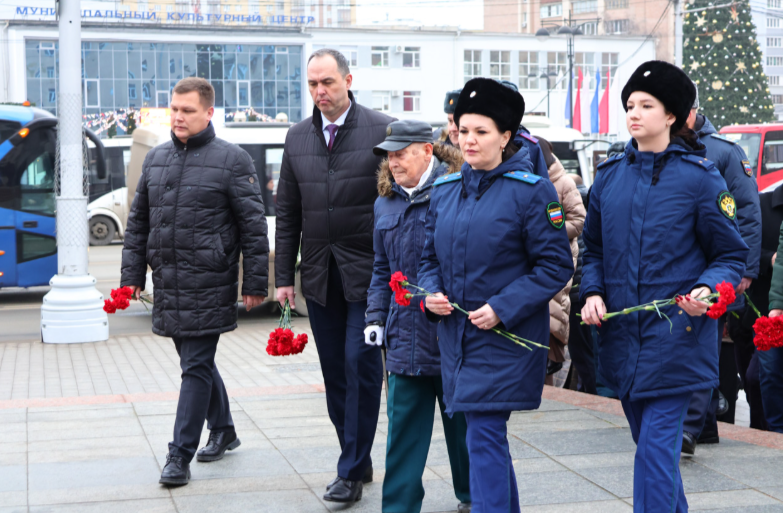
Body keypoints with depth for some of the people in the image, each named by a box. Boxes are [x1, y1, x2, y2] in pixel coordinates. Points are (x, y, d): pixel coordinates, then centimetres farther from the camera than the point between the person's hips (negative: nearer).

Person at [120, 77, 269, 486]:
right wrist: (132, 276, 11)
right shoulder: (155, 159, 12)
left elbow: (254, 225, -6)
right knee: (198, 362, 16)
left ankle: (180, 455, -1)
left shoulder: (232, 160, -5)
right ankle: (223, 431, 34)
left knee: (196, 367, -5)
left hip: (209, 284, -6)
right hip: (167, 282, 6)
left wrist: (255, 283, -8)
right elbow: (138, 222, 17)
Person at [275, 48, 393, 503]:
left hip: (368, 273, -5)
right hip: (319, 274, 5)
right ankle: (358, 459, 22)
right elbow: (288, 213, 13)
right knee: (335, 371, 9)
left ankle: (352, 471, 2)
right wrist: (284, 275, 9)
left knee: (360, 365, -7)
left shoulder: (383, 131, -4)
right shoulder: (298, 137, 10)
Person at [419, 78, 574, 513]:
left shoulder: (531, 190, -9)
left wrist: (502, 308, -17)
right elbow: (430, 256, 18)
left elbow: (556, 265, -10)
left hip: (505, 337, -6)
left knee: (485, 437, -10)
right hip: (454, 332, 6)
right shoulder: (444, 191, 9)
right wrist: (431, 294, -3)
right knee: (488, 437, 16)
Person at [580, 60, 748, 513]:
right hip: (622, 335, 5)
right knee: (651, 440, 17)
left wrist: (707, 291, -20)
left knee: (658, 445, -8)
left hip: (675, 337, -5)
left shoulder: (700, 177, -6)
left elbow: (732, 255, -1)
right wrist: (593, 292, -2)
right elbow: (594, 247, 16)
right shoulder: (610, 175, 7)